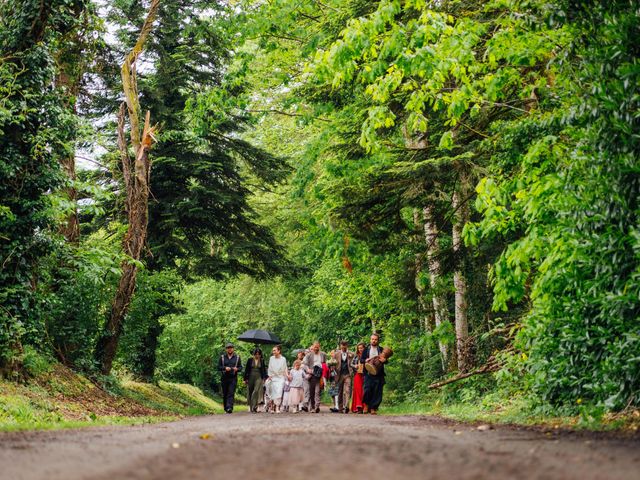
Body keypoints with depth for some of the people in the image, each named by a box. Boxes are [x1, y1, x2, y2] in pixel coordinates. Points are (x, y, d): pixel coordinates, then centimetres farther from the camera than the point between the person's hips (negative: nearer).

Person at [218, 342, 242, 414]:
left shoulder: (237, 357, 8)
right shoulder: (222, 357, 8)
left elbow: (240, 367, 9)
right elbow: (218, 367, 5)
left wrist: (237, 369, -13)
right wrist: (225, 368, -14)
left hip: (233, 378, -2)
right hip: (224, 378, 2)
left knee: (231, 393, -13)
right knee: (225, 394, 7)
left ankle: (229, 407, -20)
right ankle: (226, 408, 20)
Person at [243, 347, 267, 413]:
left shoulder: (262, 361, 5)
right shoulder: (250, 360, 2)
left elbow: (264, 370, 10)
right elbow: (246, 370, 5)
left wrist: (264, 378, -1)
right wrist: (245, 379, 1)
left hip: (258, 378, -1)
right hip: (251, 377, 1)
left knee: (256, 391, -17)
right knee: (250, 392, 5)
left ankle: (254, 407, -20)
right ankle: (251, 407, 19)